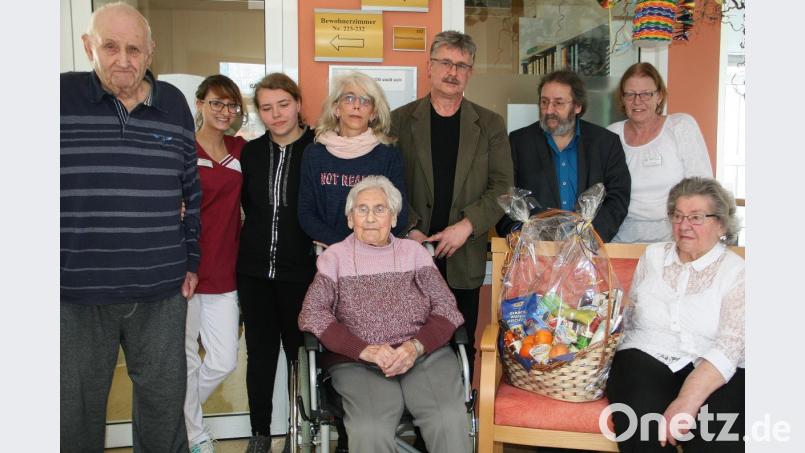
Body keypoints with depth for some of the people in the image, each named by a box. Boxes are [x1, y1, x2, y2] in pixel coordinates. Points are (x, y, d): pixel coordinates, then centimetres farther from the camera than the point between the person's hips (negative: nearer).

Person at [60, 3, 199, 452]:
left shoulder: (174, 104, 5)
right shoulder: (64, 95, -2)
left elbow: (193, 190, 12)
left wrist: (192, 259, 11)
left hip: (161, 289, 2)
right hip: (76, 289, -1)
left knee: (164, 401, 14)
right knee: (76, 409, 12)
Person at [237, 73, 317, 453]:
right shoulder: (251, 152, 7)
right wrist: (263, 239, 9)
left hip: (301, 270, -3)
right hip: (255, 269, 4)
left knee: (299, 351, 9)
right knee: (260, 353, 11)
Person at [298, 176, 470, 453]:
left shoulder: (415, 252, 15)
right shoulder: (334, 257, 11)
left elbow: (446, 308, 7)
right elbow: (311, 314, -2)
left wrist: (416, 347, -12)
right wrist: (364, 350, -14)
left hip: (425, 354, 2)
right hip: (357, 362, -1)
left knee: (450, 421, -27)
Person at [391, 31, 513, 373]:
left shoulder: (490, 125, 7)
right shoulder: (400, 120, 5)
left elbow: (502, 186, 0)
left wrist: (466, 225, -11)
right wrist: (410, 229, -10)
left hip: (464, 258, 1)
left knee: (462, 346, 8)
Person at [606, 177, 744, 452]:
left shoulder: (735, 272, 3)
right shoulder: (652, 256, 16)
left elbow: (729, 347, -10)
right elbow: (628, 317, 20)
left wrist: (688, 400, -24)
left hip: (715, 373, -2)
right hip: (646, 358, 2)